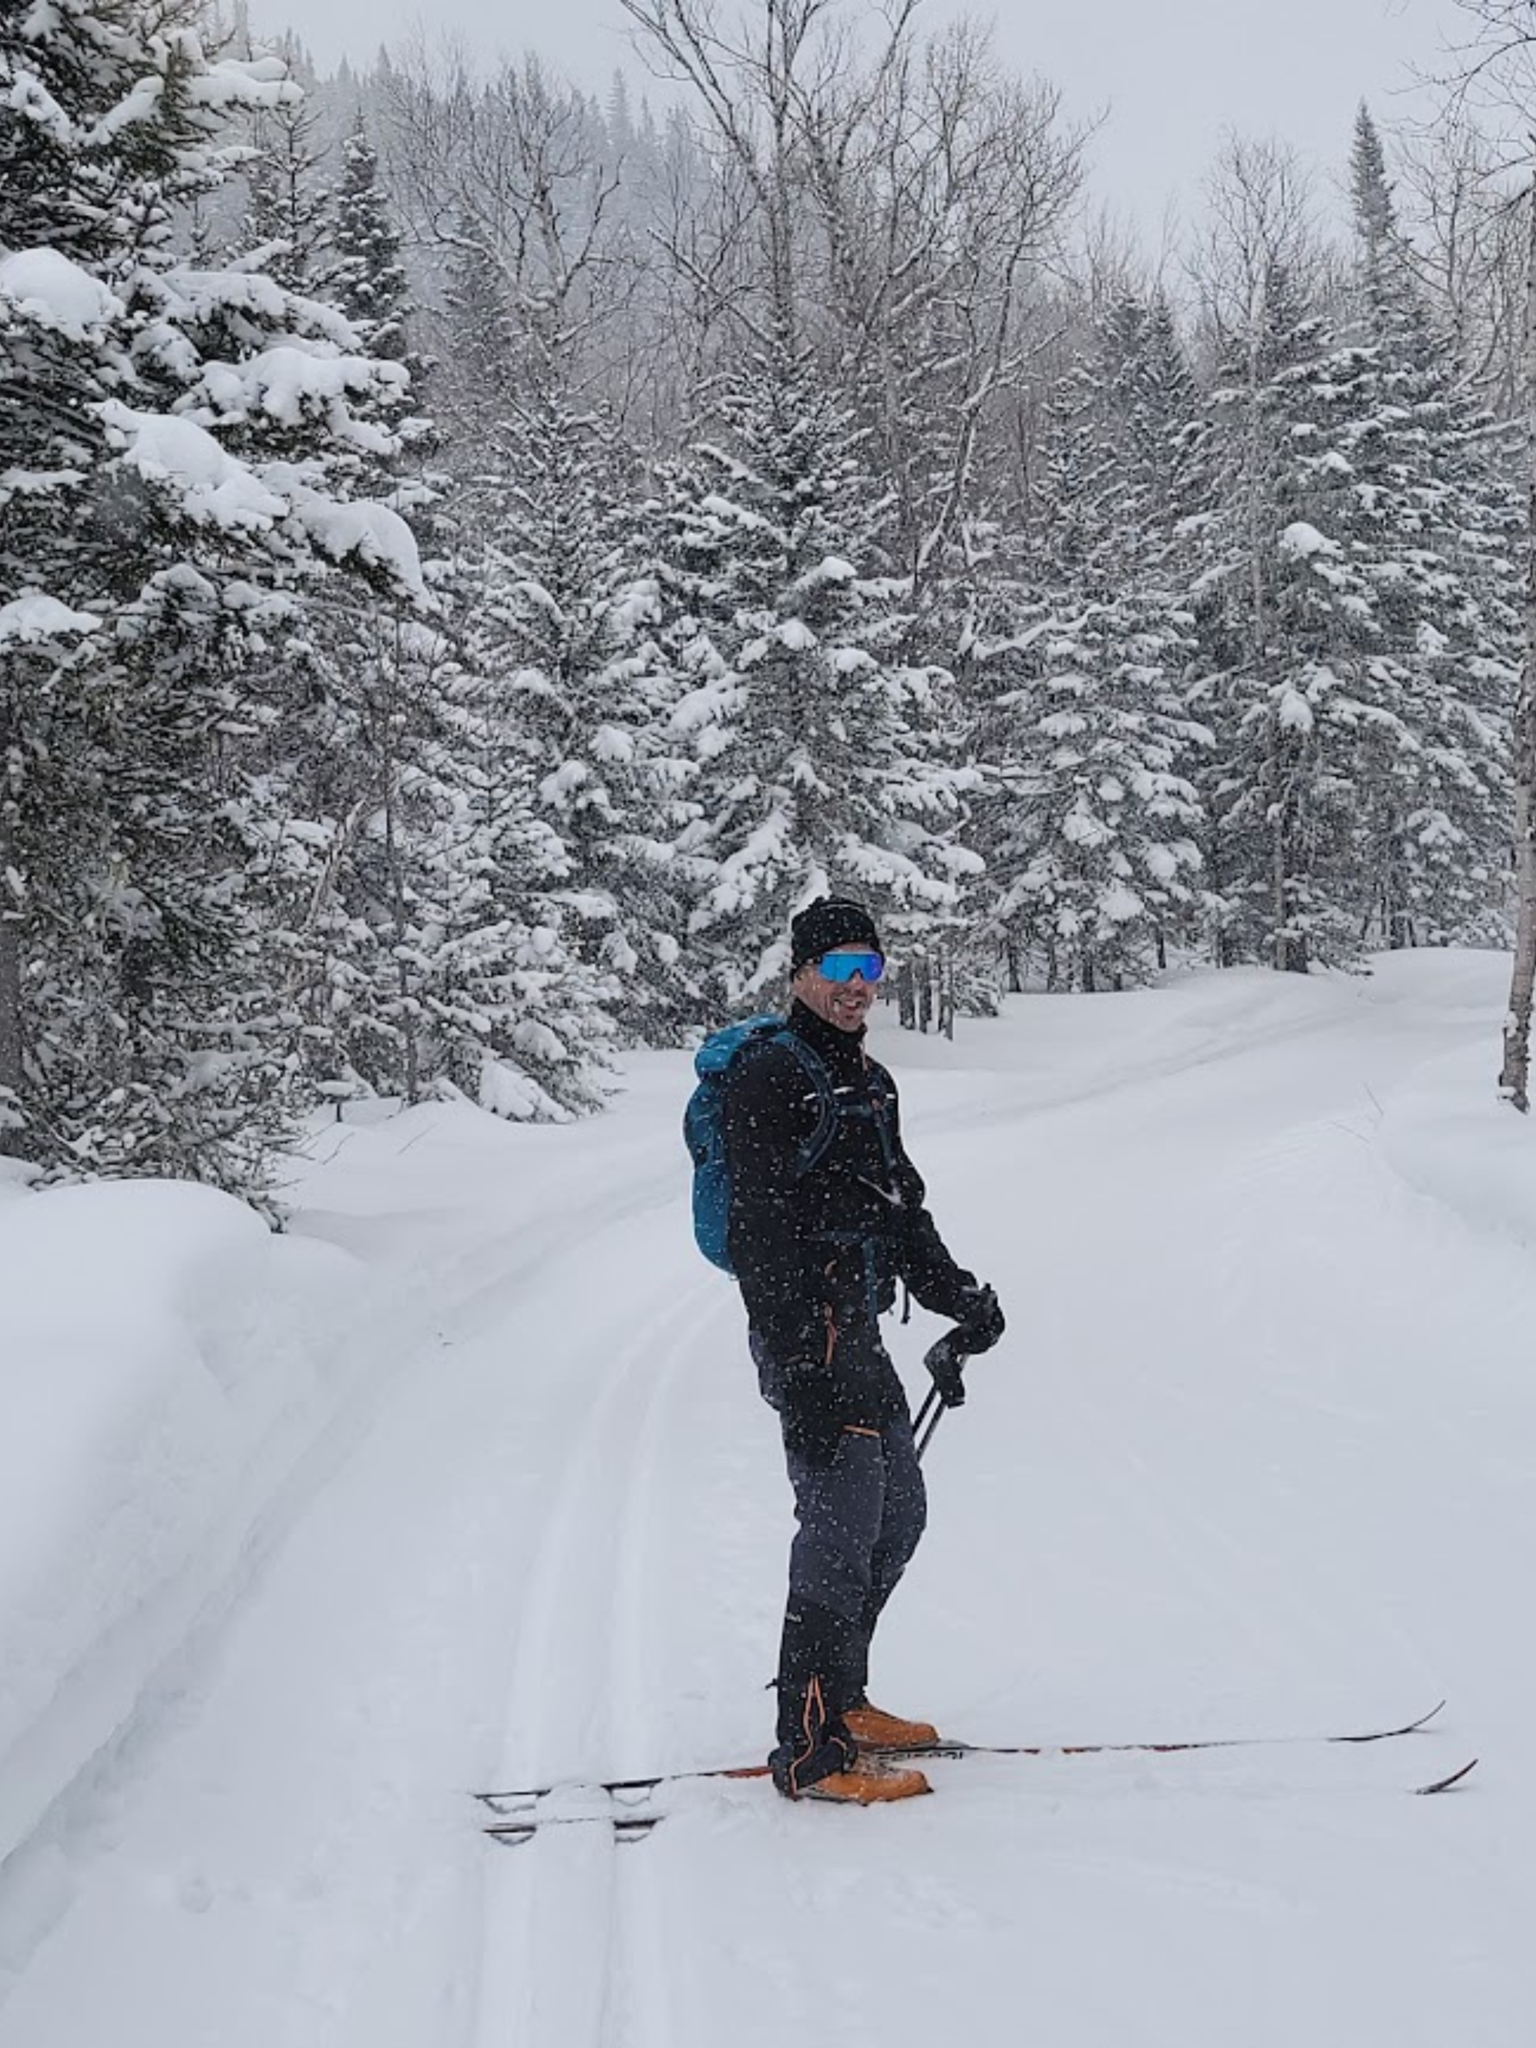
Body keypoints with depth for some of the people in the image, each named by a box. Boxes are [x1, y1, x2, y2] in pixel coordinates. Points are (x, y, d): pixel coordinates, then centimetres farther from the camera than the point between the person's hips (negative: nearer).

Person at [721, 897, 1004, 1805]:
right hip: (805, 1330, -10)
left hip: (858, 1331, 10)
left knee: (899, 1514, 16)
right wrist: (799, 1366, -24)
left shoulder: (869, 1081, 18)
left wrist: (958, 1295, 19)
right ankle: (813, 1751, -6)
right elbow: (765, 1233, -19)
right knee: (844, 1524, -11)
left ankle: (841, 1698, 29)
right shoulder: (772, 1076, -12)